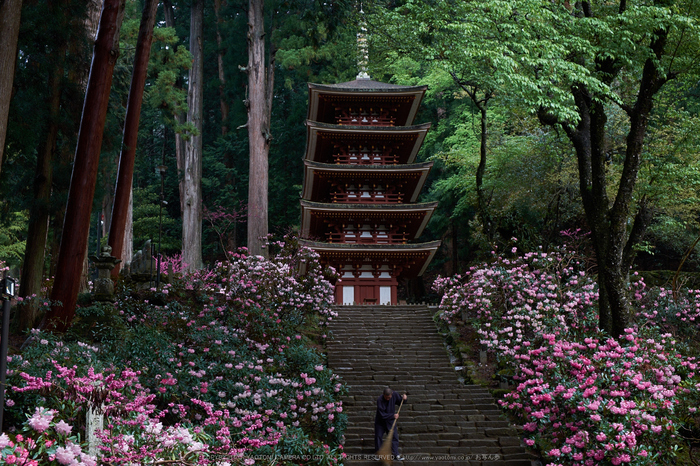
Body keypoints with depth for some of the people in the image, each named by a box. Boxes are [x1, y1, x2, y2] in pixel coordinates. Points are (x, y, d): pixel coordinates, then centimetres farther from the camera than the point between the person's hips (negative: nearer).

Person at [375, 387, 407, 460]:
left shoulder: (394, 395, -15)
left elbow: (399, 401, 6)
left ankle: (396, 455, 6)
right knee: (378, 437, 8)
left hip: (390, 421, 3)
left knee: (394, 437, -1)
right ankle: (378, 454, 24)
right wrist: (393, 415, -28)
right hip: (380, 422, -3)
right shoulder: (379, 400, -28)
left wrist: (403, 398, -15)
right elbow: (382, 415, -28)